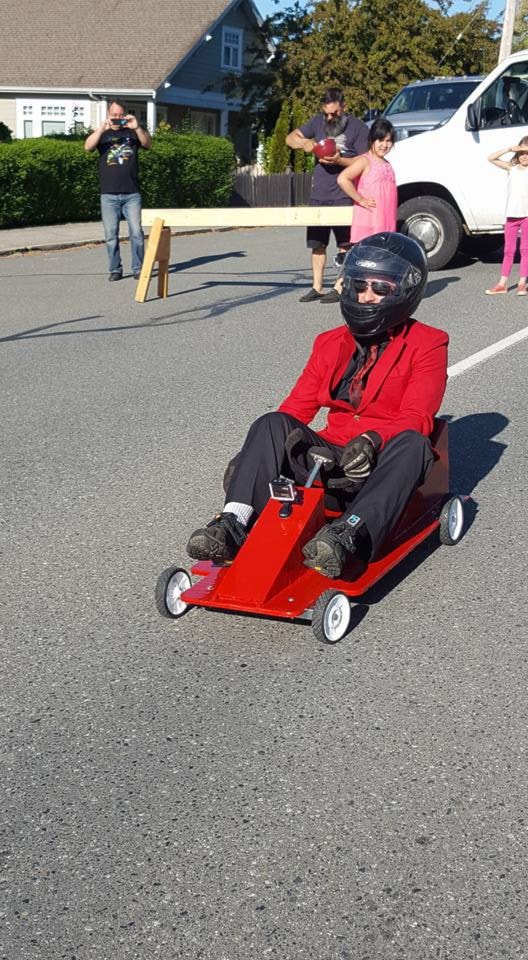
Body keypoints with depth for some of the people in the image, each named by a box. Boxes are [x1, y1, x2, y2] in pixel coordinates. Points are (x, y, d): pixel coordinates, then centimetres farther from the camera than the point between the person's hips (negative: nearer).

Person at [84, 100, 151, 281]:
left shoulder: (132, 132, 10)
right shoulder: (102, 134, 10)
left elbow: (147, 144, -7)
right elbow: (88, 146, -9)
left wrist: (137, 127, -23)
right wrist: (102, 128, -21)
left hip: (132, 194, 0)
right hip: (109, 195, 0)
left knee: (136, 232, -4)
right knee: (111, 235, 2)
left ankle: (138, 268, 4)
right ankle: (115, 269, 9)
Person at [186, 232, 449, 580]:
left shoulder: (427, 345, 2)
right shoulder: (331, 343, 16)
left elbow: (416, 419, -12)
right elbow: (298, 405, 10)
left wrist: (371, 440, -32)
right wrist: (252, 456, -5)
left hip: (382, 466, -3)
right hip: (331, 457, 4)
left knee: (413, 443, -36)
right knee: (272, 424, -21)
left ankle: (348, 534, -55)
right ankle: (233, 524, -36)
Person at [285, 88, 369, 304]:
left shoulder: (358, 128, -2)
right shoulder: (318, 122, 12)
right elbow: (291, 138, 14)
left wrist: (339, 160, -20)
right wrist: (304, 142, -9)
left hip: (344, 195, -5)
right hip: (318, 194, 5)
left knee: (345, 245, -4)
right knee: (317, 244, 8)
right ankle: (317, 288, 14)